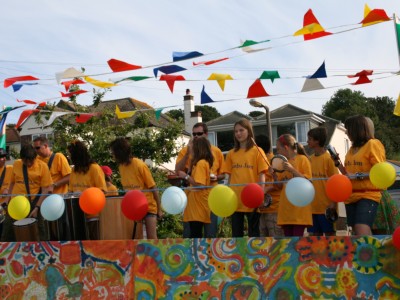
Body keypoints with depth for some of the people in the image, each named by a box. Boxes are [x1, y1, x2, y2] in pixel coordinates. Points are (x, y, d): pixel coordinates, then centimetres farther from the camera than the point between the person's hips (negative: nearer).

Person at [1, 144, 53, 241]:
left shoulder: (42, 166, -9)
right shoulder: (16, 164, 2)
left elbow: (45, 189, -10)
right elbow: (12, 182, 16)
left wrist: (37, 207, -15)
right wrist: (8, 198, 4)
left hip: (33, 204, -3)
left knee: (39, 232, 5)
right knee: (7, 232, 11)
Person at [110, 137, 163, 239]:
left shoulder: (140, 165, -17)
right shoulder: (121, 166, 1)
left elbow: (153, 188, -13)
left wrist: (159, 209, -10)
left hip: (148, 206, -6)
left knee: (152, 238, -7)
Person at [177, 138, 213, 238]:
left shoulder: (200, 163, -13)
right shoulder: (205, 162, 15)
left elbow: (200, 185, -21)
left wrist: (186, 176, -12)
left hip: (198, 206, -10)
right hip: (197, 206, 10)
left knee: (195, 234, -7)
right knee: (196, 234, 12)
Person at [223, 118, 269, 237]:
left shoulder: (257, 151, -1)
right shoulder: (231, 153, 9)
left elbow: (262, 175, -4)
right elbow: (230, 177, 11)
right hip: (235, 199, 4)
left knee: (253, 233, 6)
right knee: (236, 233, 11)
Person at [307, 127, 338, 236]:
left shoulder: (329, 158, -9)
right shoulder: (310, 159, 9)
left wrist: (333, 203, -14)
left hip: (326, 206, -6)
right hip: (312, 206, 6)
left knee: (329, 234, 3)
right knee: (316, 234, 11)